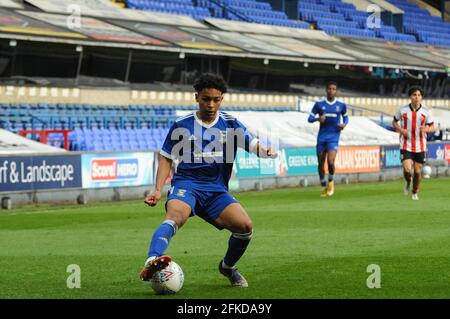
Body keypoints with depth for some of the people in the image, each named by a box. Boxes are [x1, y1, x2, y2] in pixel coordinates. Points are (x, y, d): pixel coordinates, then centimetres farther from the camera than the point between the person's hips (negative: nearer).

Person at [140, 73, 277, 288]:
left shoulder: (230, 124, 9)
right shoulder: (182, 125, 5)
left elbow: (254, 145, 4)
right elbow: (167, 158, 11)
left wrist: (266, 151, -21)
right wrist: (158, 190, -1)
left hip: (216, 189, 3)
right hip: (186, 184, -3)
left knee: (245, 226, -18)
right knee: (175, 217, -35)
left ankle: (228, 267, 13)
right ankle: (151, 262, -61)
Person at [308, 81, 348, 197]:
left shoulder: (341, 105, 4)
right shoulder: (319, 104, 2)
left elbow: (345, 117, 19)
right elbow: (310, 118, 4)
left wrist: (344, 124, -3)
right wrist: (318, 118, -17)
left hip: (334, 136, -1)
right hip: (321, 137, 2)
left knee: (330, 162, -18)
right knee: (321, 163, 5)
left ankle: (331, 181, 11)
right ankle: (323, 187, 24)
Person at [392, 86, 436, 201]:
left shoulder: (426, 111, -3)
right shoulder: (402, 109, -3)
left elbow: (432, 127, 2)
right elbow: (394, 122, 11)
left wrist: (426, 129, -21)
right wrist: (401, 130, -10)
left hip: (420, 146, 1)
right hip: (406, 145, -1)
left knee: (417, 171, 6)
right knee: (407, 170, -16)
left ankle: (415, 193, 29)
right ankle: (408, 182, 20)